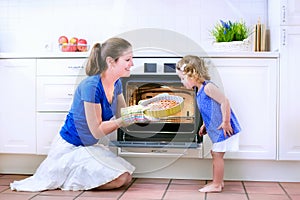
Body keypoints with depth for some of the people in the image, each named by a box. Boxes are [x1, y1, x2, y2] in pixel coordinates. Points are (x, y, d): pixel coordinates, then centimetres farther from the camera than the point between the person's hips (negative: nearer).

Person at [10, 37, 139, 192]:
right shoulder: (91, 86, -25)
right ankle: (66, 179, 0)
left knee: (127, 177, 2)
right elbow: (97, 131, -22)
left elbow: (122, 117, 4)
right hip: (69, 148, -9)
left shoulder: (116, 84, 1)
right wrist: (123, 120, -30)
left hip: (89, 146, 9)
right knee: (118, 179, -18)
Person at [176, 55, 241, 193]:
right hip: (217, 129, 10)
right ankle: (218, 182, 27)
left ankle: (216, 185, 8)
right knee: (215, 153, 16)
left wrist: (225, 122, -23)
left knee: (217, 154, -3)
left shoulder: (208, 87, -20)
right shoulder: (200, 90, 10)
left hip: (224, 128, -10)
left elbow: (224, 102, -25)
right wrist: (205, 125, 17)